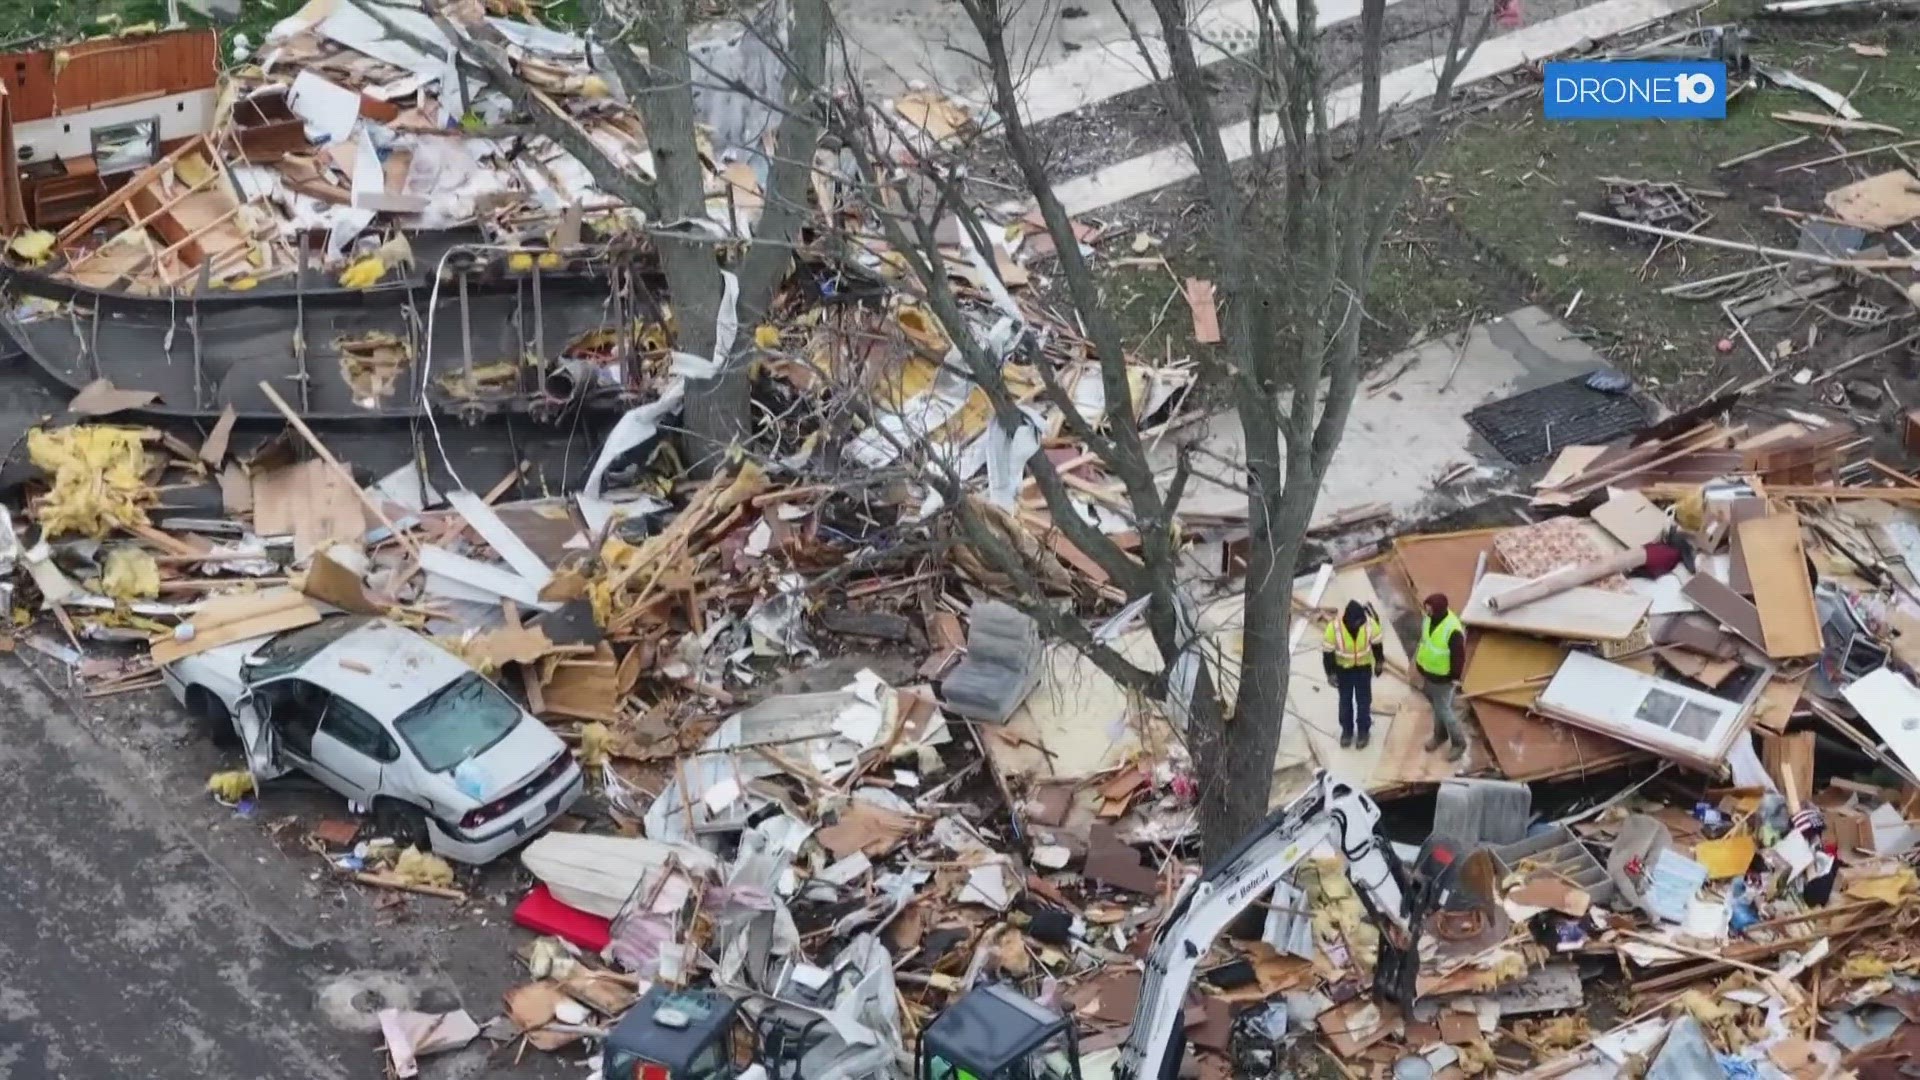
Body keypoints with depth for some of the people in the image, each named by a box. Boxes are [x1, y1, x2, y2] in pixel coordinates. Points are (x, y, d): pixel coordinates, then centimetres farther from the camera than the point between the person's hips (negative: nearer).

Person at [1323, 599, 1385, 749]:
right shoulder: (1334, 627, -31)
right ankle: (1346, 730, 37)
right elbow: (1327, 651, -18)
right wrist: (1330, 673, -13)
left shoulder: (1370, 623, -26)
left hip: (1363, 667, 1)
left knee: (1363, 700, 13)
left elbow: (1376, 643, -7)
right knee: (1345, 700, 16)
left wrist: (1380, 661, 6)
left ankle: (1363, 731, 33)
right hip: (1343, 668, -1)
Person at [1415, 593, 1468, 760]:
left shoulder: (1453, 630, -33)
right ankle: (1440, 734, 45)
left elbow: (1459, 656, -22)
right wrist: (1419, 664, 15)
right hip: (1427, 671, 7)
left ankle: (1459, 743, 22)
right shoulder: (1429, 618, -10)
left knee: (1443, 710, 4)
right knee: (1436, 706, 24)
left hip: (1442, 677, -7)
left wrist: (1455, 678, -13)